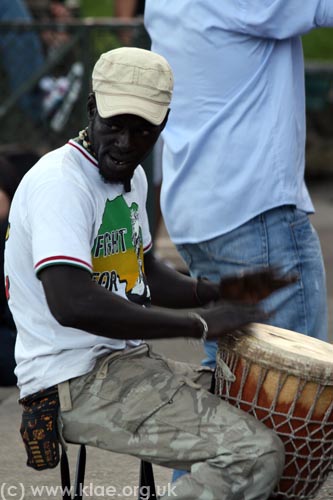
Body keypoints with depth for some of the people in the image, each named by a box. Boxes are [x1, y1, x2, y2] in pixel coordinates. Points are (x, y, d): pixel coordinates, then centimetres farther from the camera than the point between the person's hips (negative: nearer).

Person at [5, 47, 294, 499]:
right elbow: (71, 303, -32)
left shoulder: (131, 176, 13)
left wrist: (217, 293, 5)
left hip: (128, 361, 10)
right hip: (75, 385, -10)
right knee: (257, 454, -22)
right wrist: (199, 323, -26)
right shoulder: (59, 182, -19)